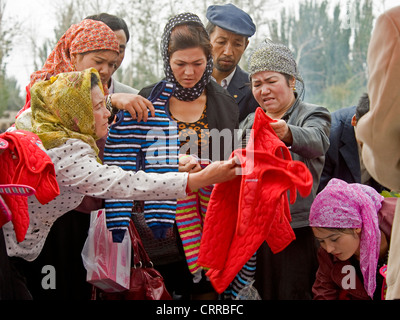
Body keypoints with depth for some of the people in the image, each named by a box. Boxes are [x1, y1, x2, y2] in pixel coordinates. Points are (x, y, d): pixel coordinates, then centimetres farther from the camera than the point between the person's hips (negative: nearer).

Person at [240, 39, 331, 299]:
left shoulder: (314, 115, 0)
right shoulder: (250, 122, 17)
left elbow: (315, 141, -24)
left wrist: (287, 133, -46)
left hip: (298, 231, -5)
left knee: (293, 294, -4)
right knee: (261, 294, 9)